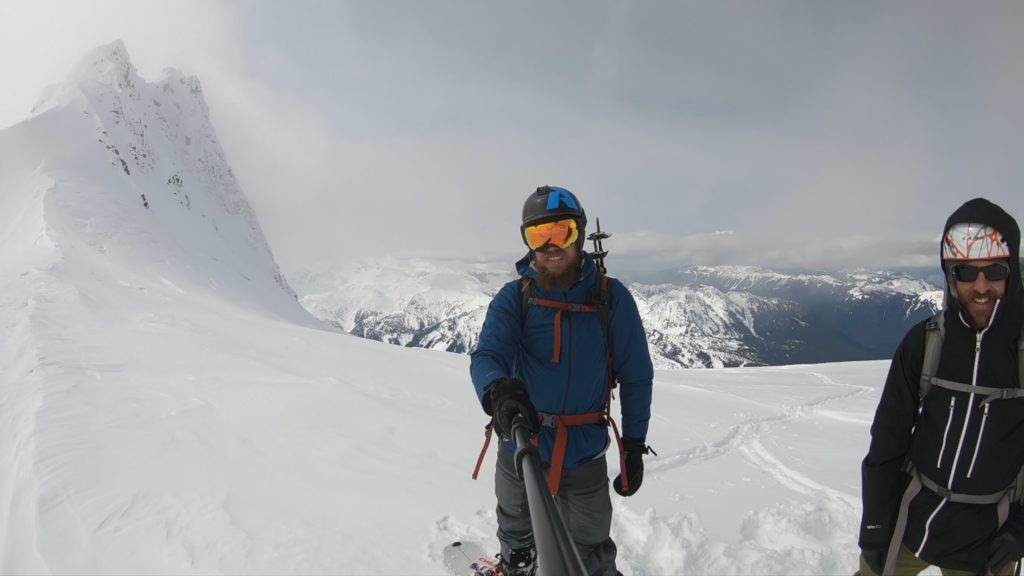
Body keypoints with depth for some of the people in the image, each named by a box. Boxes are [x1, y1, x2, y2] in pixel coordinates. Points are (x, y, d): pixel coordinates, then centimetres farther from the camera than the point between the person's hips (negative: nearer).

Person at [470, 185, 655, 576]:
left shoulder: (611, 297, -10)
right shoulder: (513, 297, -10)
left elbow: (635, 376, -4)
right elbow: (487, 355, -23)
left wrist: (634, 446, -4)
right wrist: (498, 391, -46)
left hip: (584, 452, -1)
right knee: (516, 533, 28)